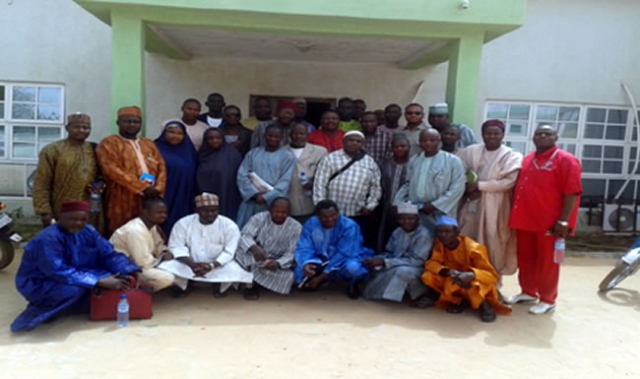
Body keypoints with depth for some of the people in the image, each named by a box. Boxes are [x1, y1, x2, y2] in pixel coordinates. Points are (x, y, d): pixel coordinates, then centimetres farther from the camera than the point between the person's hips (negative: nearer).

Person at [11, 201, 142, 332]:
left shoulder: (88, 231, -7)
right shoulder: (47, 239, -27)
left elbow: (109, 254, -6)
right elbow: (60, 272, -34)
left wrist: (133, 272, -22)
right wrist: (99, 282, -39)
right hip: (39, 284, -6)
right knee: (75, 289, -35)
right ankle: (39, 311, -8)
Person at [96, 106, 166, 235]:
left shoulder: (149, 144, 20)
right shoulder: (109, 144, 1)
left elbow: (161, 167, 12)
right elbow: (114, 170, -12)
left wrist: (158, 189, -7)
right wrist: (143, 187, -17)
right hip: (124, 203, -5)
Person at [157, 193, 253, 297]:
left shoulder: (229, 225, -12)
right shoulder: (183, 223, -9)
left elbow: (230, 252, -17)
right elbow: (176, 248, -13)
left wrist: (211, 265, -34)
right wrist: (192, 264, -31)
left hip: (219, 266, -1)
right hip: (190, 265, 1)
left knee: (235, 270, -32)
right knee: (166, 267, -25)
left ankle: (218, 287, 7)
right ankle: (188, 285, 11)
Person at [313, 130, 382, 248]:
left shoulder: (370, 163, 10)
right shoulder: (330, 159, 2)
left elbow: (375, 187, 12)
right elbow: (320, 184, -1)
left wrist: (370, 206, 1)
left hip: (360, 216, 2)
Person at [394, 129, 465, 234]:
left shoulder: (452, 161, -2)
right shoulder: (414, 161, 13)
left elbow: (457, 188, -8)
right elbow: (407, 185, 18)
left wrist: (435, 205, -15)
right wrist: (398, 204, 4)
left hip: (439, 214, -4)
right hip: (415, 212, 4)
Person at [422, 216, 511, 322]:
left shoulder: (473, 248, -25)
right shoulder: (439, 244, -11)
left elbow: (492, 275, -26)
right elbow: (431, 263, -17)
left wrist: (471, 275, -49)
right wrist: (448, 272, -39)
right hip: (454, 281, 5)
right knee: (428, 276, -22)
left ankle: (484, 305, -6)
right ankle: (457, 300, 1)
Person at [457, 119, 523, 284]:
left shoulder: (512, 156, -1)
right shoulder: (471, 151, 8)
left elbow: (508, 181, -11)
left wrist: (479, 185, -14)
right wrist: (468, 188, -10)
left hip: (495, 207, -3)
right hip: (472, 204, 3)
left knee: (492, 244, 0)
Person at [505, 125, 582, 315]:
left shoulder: (566, 160, -8)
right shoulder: (527, 160, 14)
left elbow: (572, 192, -13)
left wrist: (563, 221, -17)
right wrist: (515, 215, 13)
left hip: (550, 222, -7)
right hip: (524, 219, 7)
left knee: (547, 262, 4)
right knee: (525, 259, 14)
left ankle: (547, 299, 18)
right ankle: (528, 292, 30)